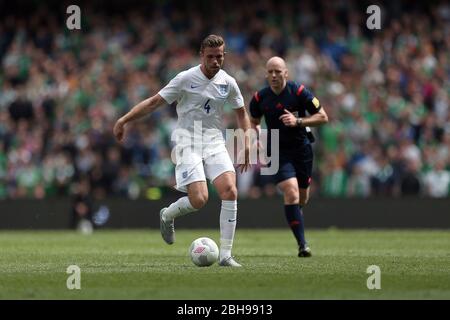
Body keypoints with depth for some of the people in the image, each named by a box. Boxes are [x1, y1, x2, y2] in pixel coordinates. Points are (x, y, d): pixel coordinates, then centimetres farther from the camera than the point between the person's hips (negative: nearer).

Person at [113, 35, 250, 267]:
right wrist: (124, 120, -9)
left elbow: (241, 113, 20)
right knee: (199, 199, -19)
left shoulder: (228, 82, 5)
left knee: (230, 191, -18)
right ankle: (167, 216, 17)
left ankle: (225, 255, -13)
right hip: (188, 142, -4)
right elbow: (154, 102, -3)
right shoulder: (186, 79, -7)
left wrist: (246, 142, 12)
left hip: (215, 143, 4)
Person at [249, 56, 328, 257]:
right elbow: (253, 122, 14)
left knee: (302, 199, 12)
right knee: (291, 193, -20)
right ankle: (302, 244, -18)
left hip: (302, 148, 1)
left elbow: (323, 117, -7)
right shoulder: (260, 98, -4)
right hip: (278, 151, -1)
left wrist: (298, 121, -21)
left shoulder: (299, 92, -11)